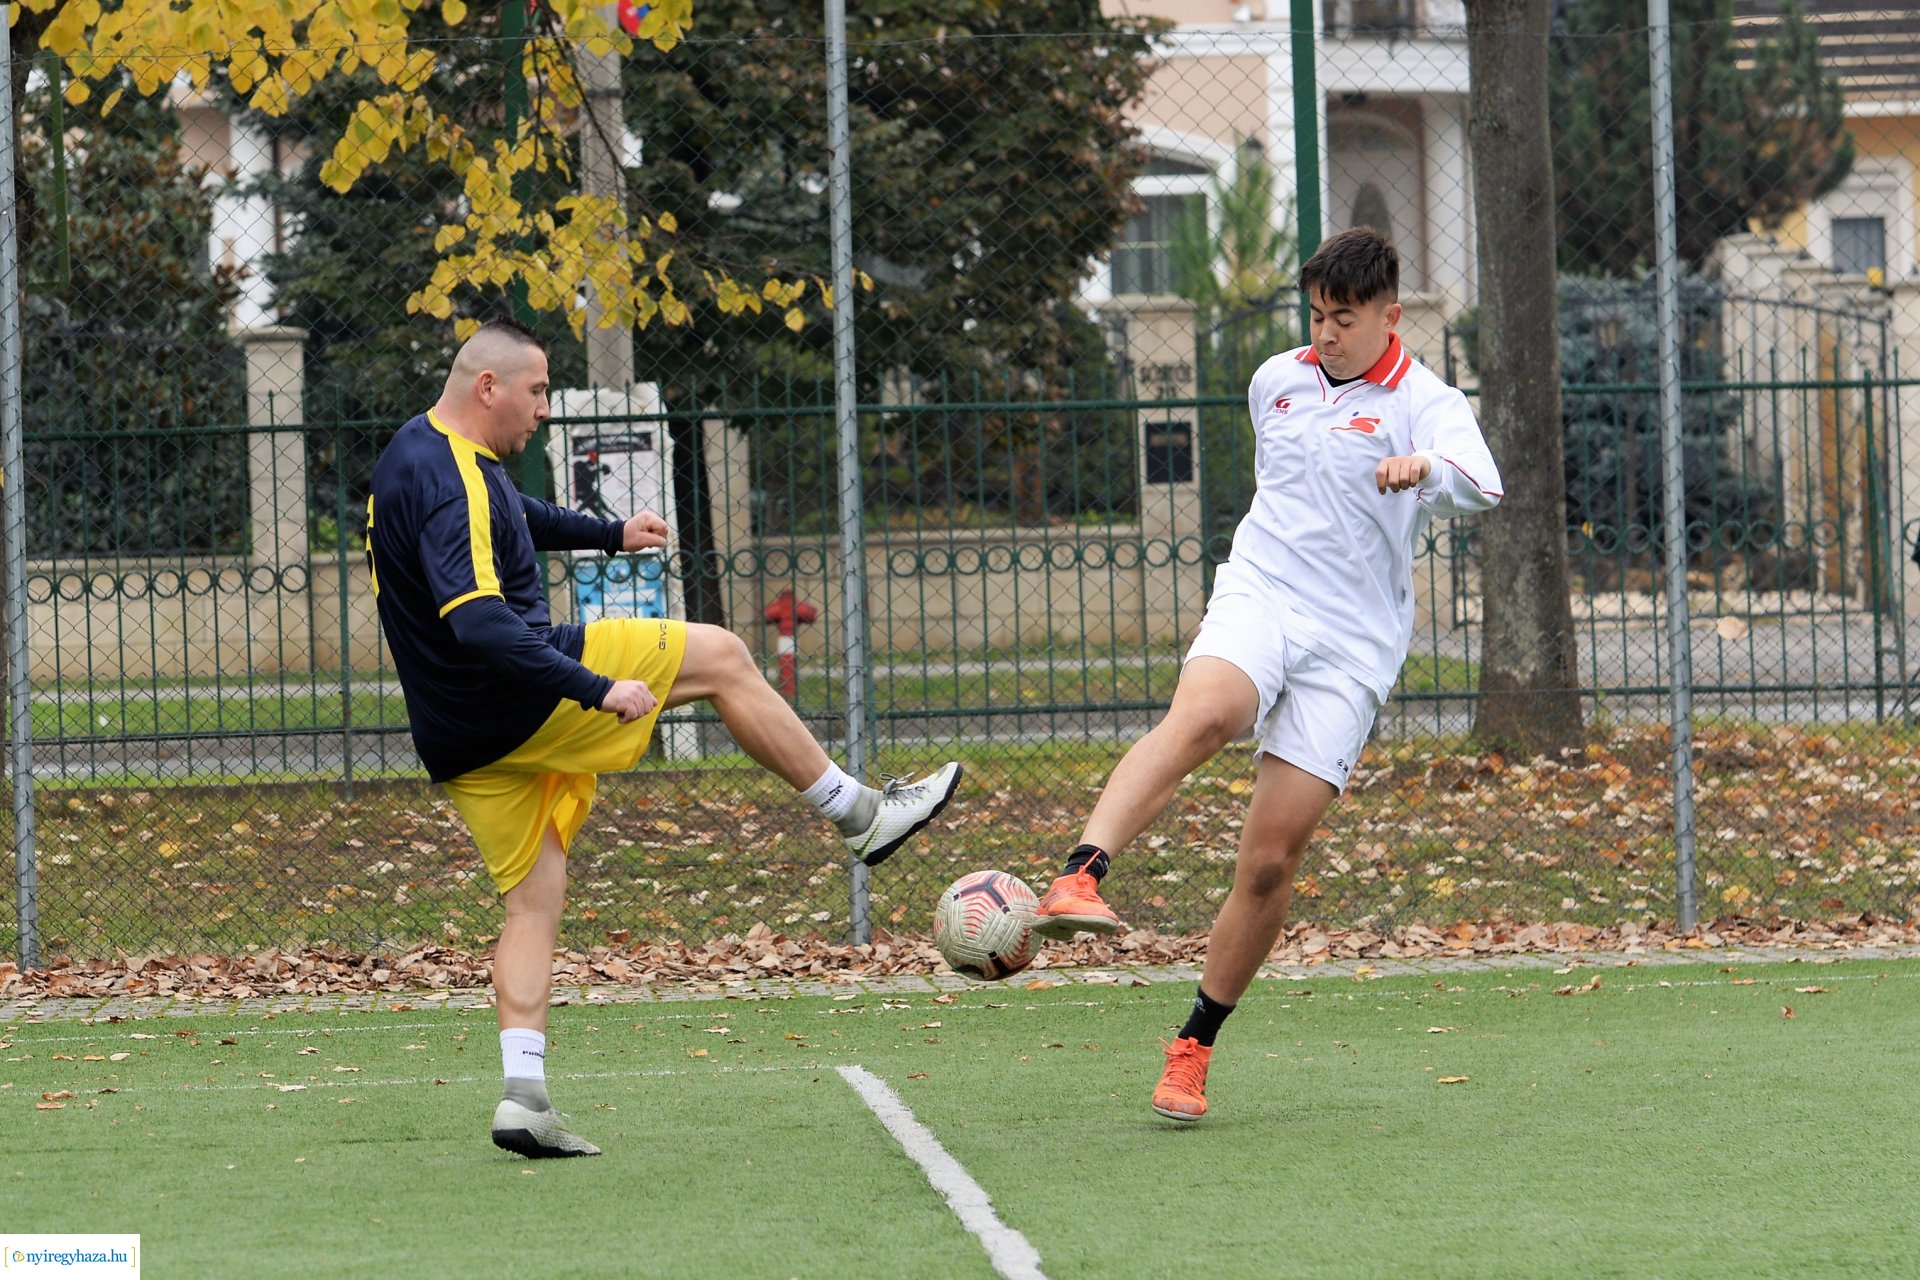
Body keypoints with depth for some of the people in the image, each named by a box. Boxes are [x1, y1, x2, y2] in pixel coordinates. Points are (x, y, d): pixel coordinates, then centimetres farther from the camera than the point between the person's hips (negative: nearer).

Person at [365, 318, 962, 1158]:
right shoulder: (453, 482, -20)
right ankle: (857, 814, 10)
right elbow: (480, 624, -32)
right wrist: (597, 690, -31)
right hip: (512, 701, -10)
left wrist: (607, 535, 43)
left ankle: (523, 1096, -1)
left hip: (462, 736, 10)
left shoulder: (421, 453, 13)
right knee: (721, 656, 0)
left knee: (532, 903, 10)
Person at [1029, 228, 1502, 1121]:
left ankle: (1193, 1048, 10)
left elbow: (1479, 487, -24)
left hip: (1351, 645, -2)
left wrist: (1428, 471, -44)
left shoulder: (1425, 405, -2)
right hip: (1258, 597, 2)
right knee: (1202, 716, -35)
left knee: (1270, 861, -6)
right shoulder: (1276, 381, 14)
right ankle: (1077, 879, -55)